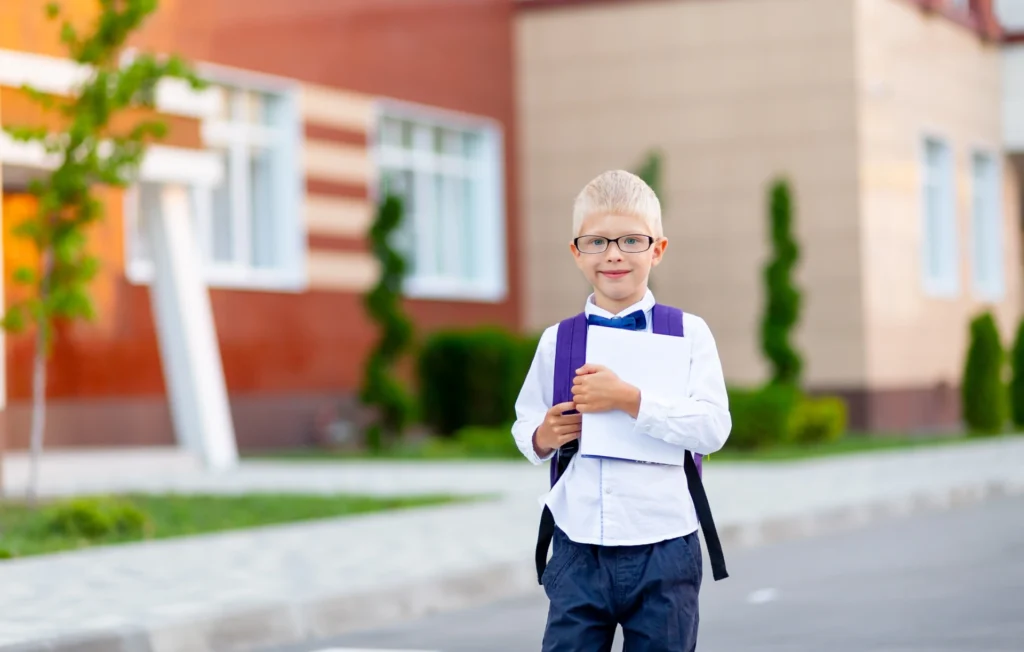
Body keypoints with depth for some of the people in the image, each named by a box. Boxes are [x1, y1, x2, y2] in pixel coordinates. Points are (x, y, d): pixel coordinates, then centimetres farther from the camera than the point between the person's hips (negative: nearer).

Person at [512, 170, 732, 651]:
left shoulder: (688, 333, -1)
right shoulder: (556, 341, 6)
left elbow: (713, 428, -12)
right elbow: (524, 425, 15)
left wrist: (629, 399, -21)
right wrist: (541, 438, -8)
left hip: (662, 553, -1)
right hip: (577, 551, 2)